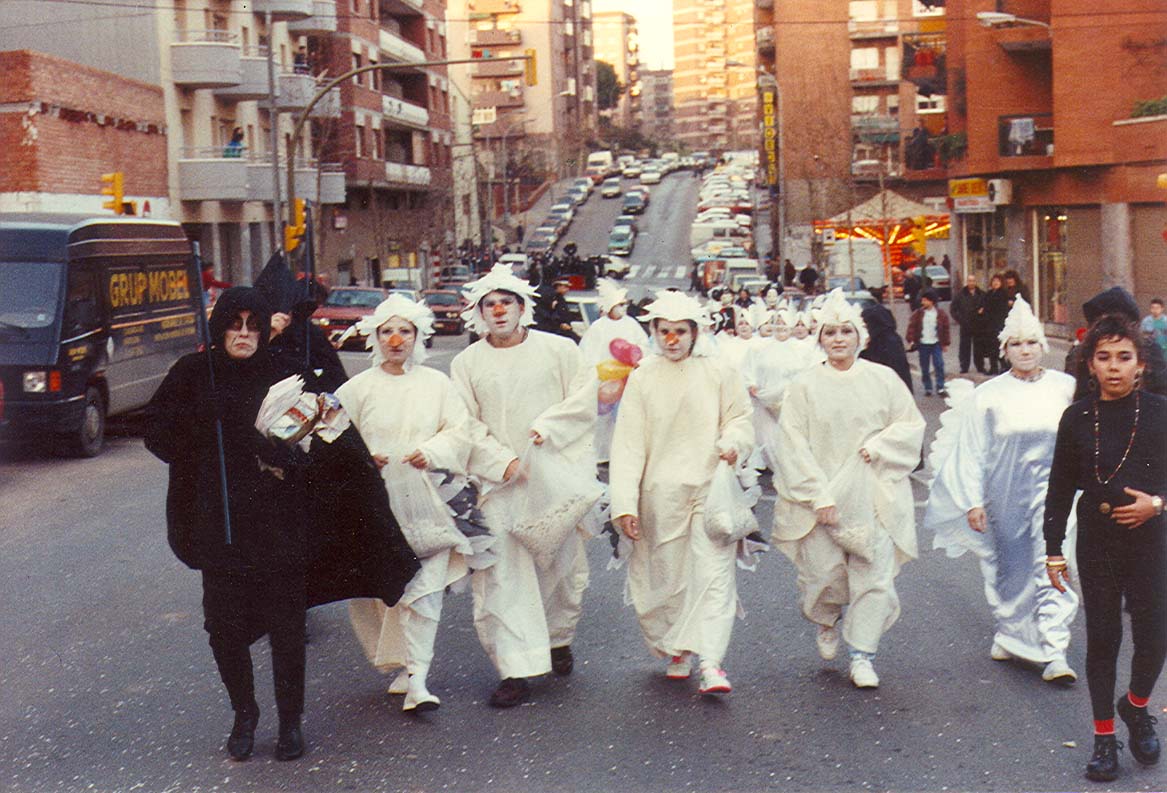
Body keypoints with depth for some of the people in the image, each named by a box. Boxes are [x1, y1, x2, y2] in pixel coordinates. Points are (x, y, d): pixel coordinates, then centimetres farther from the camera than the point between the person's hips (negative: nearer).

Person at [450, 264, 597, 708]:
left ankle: (558, 639, 33)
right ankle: (517, 669, -6)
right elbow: (467, 425, 0)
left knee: (561, 562, 8)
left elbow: (584, 398, 2)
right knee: (503, 573, -8)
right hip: (499, 481, 0)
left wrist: (547, 427, -14)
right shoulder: (467, 363, 7)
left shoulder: (559, 349, 7)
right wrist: (504, 462, -14)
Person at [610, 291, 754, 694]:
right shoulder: (642, 378, 3)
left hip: (710, 486, -1)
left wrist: (732, 442, -12)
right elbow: (629, 443, 0)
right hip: (660, 491, 1)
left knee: (713, 572, -12)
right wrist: (625, 503, -7)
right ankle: (676, 652, 27)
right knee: (666, 574, 8)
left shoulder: (717, 373, 3)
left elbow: (740, 419, 13)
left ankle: (710, 661, -15)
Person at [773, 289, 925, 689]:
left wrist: (879, 445, -8)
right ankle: (826, 622, 35)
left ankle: (862, 655, 10)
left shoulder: (882, 379, 4)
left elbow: (912, 425, 10)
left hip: (873, 496, 1)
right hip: (820, 498, -1)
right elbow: (794, 446, -5)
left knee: (874, 574, -2)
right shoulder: (803, 386, -1)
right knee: (823, 573, 2)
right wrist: (819, 495, -12)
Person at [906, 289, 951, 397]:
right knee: (924, 368, 6)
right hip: (923, 344, 1)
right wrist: (911, 340, -13)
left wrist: (946, 343, 6)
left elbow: (946, 328, 5)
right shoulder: (918, 313, -2)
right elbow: (912, 326, -3)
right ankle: (928, 388, 17)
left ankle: (940, 388, 0)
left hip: (936, 343, -1)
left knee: (939, 365, -7)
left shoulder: (941, 313, -1)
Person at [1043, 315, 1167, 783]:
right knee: (1102, 639, 8)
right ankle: (1104, 737, 22)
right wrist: (1054, 550, 5)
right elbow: (1060, 488, 5)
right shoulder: (1077, 418, 0)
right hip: (1095, 543, 1)